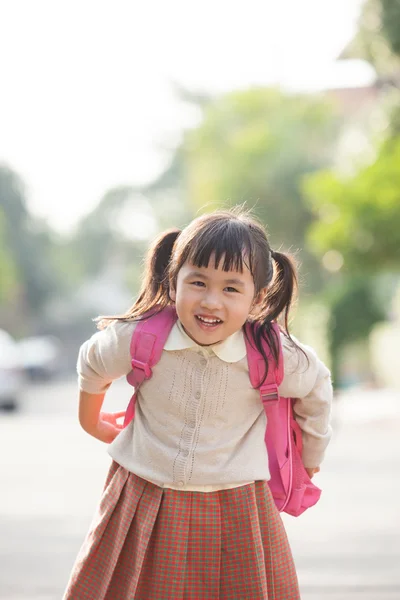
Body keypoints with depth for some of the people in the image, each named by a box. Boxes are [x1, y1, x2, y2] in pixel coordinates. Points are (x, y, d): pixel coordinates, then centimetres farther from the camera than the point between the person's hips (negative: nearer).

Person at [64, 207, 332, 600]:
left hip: (232, 519, 0)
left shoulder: (273, 356, -15)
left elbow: (315, 389, 8)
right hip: (145, 506, 1)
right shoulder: (138, 338, -15)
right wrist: (91, 422, 26)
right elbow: (92, 364, 9)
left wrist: (310, 457, 21)